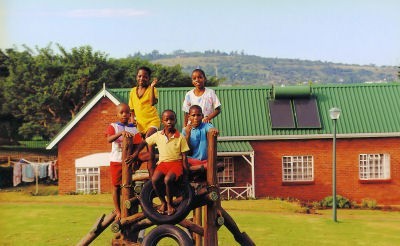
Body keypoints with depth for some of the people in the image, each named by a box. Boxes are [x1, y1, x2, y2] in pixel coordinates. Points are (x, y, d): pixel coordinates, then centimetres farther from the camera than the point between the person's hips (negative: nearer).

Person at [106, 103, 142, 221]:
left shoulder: (133, 129, 6)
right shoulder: (113, 126, 2)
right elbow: (109, 139, -17)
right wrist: (121, 133, -32)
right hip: (116, 161, -1)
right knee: (116, 187, 5)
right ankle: (118, 211, 14)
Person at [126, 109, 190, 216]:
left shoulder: (180, 137, -3)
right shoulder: (157, 135, 3)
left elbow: (184, 156, -1)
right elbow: (144, 142, 16)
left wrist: (186, 174, -3)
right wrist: (135, 153, 5)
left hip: (176, 163, -3)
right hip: (162, 163, 3)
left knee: (168, 179, -33)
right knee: (154, 180, -28)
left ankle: (170, 203, -6)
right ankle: (163, 202, -2)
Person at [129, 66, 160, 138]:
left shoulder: (151, 89, -6)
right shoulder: (133, 91, 8)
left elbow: (153, 102, -24)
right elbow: (131, 108, 17)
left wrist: (152, 87, -27)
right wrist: (132, 118, 1)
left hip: (152, 121, -5)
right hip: (139, 123, 5)